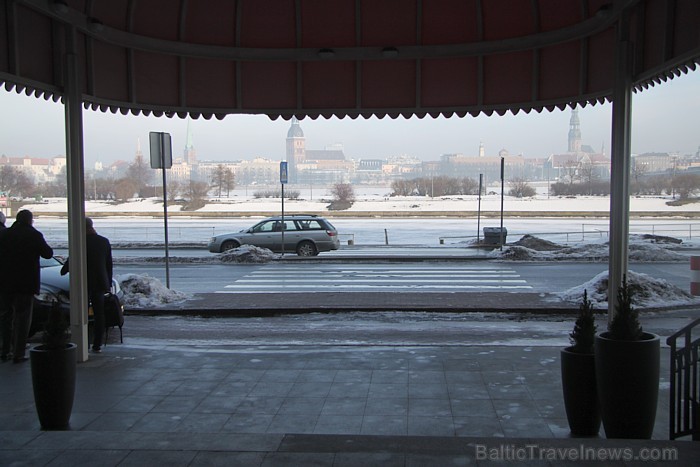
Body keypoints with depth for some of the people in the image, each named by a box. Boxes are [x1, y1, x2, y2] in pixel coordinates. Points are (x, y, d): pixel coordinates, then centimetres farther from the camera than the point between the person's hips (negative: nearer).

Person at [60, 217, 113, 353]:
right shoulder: (104, 241, 4)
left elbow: (72, 260, -4)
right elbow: (109, 264, 10)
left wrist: (63, 270, 16)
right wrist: (109, 283, 17)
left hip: (84, 283, -4)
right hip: (100, 283, 4)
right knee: (99, 314, 7)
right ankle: (97, 345, 9)